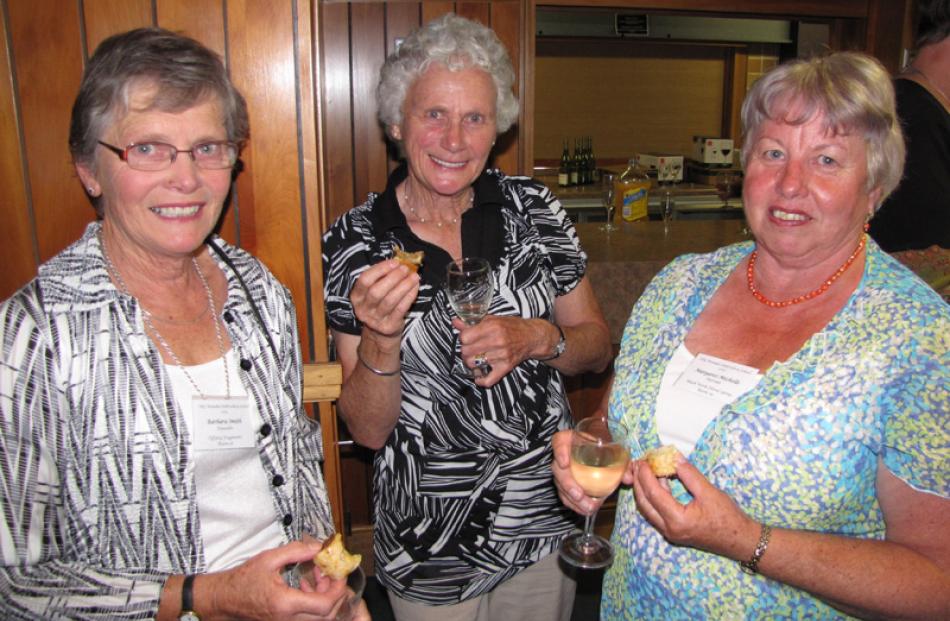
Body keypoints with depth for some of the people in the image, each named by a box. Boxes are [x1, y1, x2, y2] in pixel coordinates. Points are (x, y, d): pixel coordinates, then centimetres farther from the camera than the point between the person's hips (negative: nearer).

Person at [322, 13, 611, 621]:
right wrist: (380, 340, -30)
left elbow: (598, 345, 1)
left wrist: (537, 337, -20)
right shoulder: (356, 239, -12)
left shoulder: (532, 207, -8)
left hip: (546, 512, 2)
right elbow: (368, 428, -11)